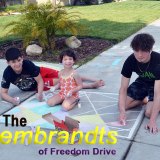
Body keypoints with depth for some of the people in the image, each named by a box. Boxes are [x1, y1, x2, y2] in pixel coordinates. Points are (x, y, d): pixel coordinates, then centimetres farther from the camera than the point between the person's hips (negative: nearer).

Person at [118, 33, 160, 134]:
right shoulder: (130, 61, -25)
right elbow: (123, 88, -22)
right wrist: (122, 111, -37)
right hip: (142, 82, 4)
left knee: (149, 113, -24)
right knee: (122, 105, -9)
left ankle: (150, 101, 8)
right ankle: (144, 99, 11)